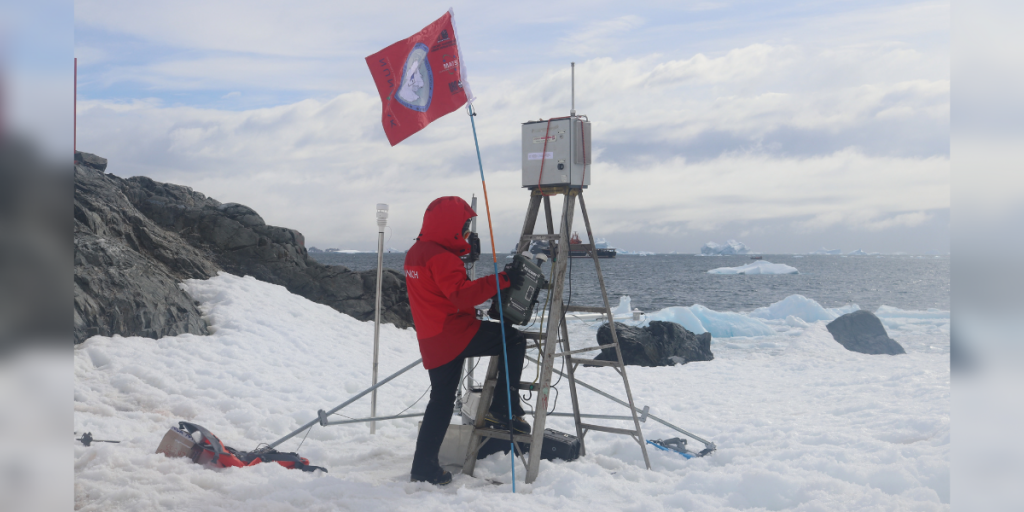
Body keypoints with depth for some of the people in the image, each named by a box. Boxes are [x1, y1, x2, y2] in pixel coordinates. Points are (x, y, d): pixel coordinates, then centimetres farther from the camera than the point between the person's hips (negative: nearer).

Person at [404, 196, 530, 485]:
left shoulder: (415, 253, 16)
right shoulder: (442, 257, -15)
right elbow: (462, 295, -27)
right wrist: (502, 280, -26)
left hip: (432, 342, 9)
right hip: (455, 334, -9)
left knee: (441, 400, 16)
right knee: (515, 340, -3)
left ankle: (424, 467, 16)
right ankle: (504, 409, -7)